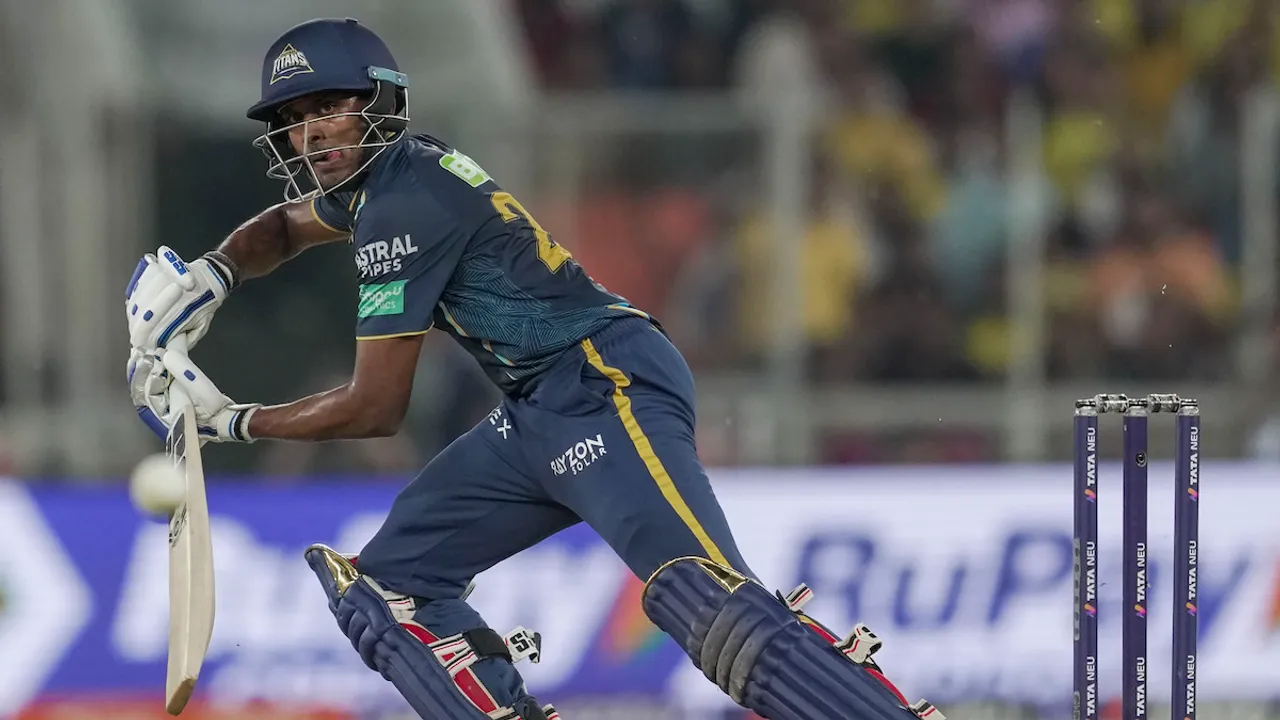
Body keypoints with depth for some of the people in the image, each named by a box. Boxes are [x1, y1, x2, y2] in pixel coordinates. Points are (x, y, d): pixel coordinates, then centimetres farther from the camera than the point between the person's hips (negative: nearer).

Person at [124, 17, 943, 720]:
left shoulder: (408, 204, -14)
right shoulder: (376, 180, 15)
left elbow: (376, 408, -9)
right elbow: (283, 227, 39)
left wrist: (230, 421, 2)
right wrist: (209, 277, 18)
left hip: (610, 386, -10)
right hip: (539, 418, 10)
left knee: (700, 591, -30)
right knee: (386, 584, 9)